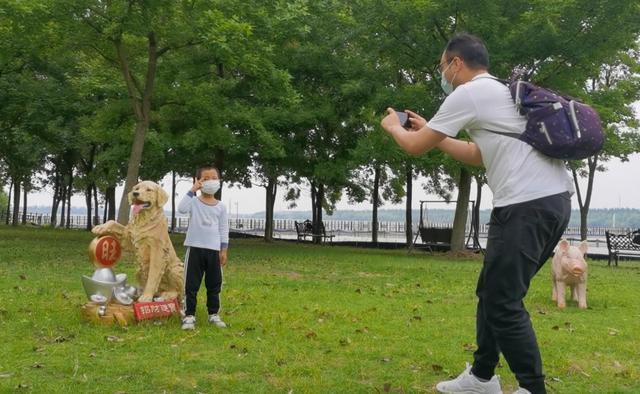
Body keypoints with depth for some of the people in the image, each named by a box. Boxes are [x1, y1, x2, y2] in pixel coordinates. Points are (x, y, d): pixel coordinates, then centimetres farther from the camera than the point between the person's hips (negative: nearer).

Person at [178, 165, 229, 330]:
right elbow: (181, 209, -24)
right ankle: (189, 315, 7)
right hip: (195, 248, -2)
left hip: (214, 250, 2)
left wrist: (224, 250, 3)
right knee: (191, 284, 0)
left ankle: (214, 314, 21)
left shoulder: (221, 207, 6)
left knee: (214, 284, 9)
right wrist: (192, 190, -22)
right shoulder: (194, 202, -2)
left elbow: (224, 230, 8)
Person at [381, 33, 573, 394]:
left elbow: (416, 147, 4)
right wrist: (429, 130, 40)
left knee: (503, 302, -5)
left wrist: (394, 127, 26)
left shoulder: (468, 93, -4)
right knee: (493, 293, 18)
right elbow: (481, 155, 36)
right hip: (555, 200, 10)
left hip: (528, 205, -10)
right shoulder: (500, 93, 26)